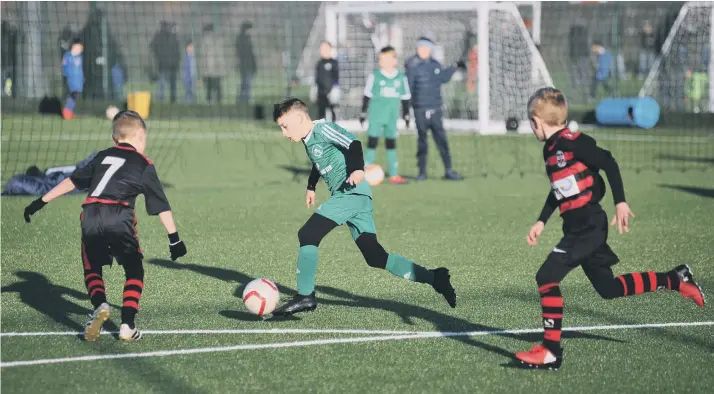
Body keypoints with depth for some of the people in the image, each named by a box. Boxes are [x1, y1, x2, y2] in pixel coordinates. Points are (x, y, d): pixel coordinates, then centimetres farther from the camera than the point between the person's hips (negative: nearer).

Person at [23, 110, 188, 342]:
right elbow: (161, 206, 14)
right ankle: (127, 324, 0)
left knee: (92, 270, 17)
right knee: (134, 271, 13)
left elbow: (71, 181, 22)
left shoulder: (102, 157, 24)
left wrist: (41, 202, 27)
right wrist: (174, 238, 19)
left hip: (90, 216, 3)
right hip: (120, 217, -3)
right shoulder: (144, 166, 15)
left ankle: (100, 305, -12)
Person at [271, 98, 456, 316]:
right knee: (375, 257, 4)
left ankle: (305, 296, -11)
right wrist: (311, 186, 48)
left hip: (352, 193, -10)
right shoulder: (309, 141, 20)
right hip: (354, 199, 10)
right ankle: (433, 278, 3)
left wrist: (357, 169, -36)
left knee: (307, 235, -14)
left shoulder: (323, 129, -8)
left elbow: (353, 144, -21)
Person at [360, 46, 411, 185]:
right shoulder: (375, 76, -5)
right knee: (372, 142, -4)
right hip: (376, 115, -3)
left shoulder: (401, 78, 2)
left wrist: (406, 115, 13)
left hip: (392, 116, 3)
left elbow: (405, 98, 11)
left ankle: (394, 175, 13)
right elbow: (367, 95, 0)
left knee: (391, 144, 9)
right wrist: (363, 112, 1)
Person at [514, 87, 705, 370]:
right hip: (578, 229, 10)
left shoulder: (572, 143, -16)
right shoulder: (551, 149, 13)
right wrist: (541, 222, 25)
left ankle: (551, 351, -11)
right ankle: (675, 280, 29)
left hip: (588, 226, -10)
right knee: (608, 288, 16)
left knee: (547, 278, -15)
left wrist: (621, 203, -22)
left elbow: (609, 164, -18)